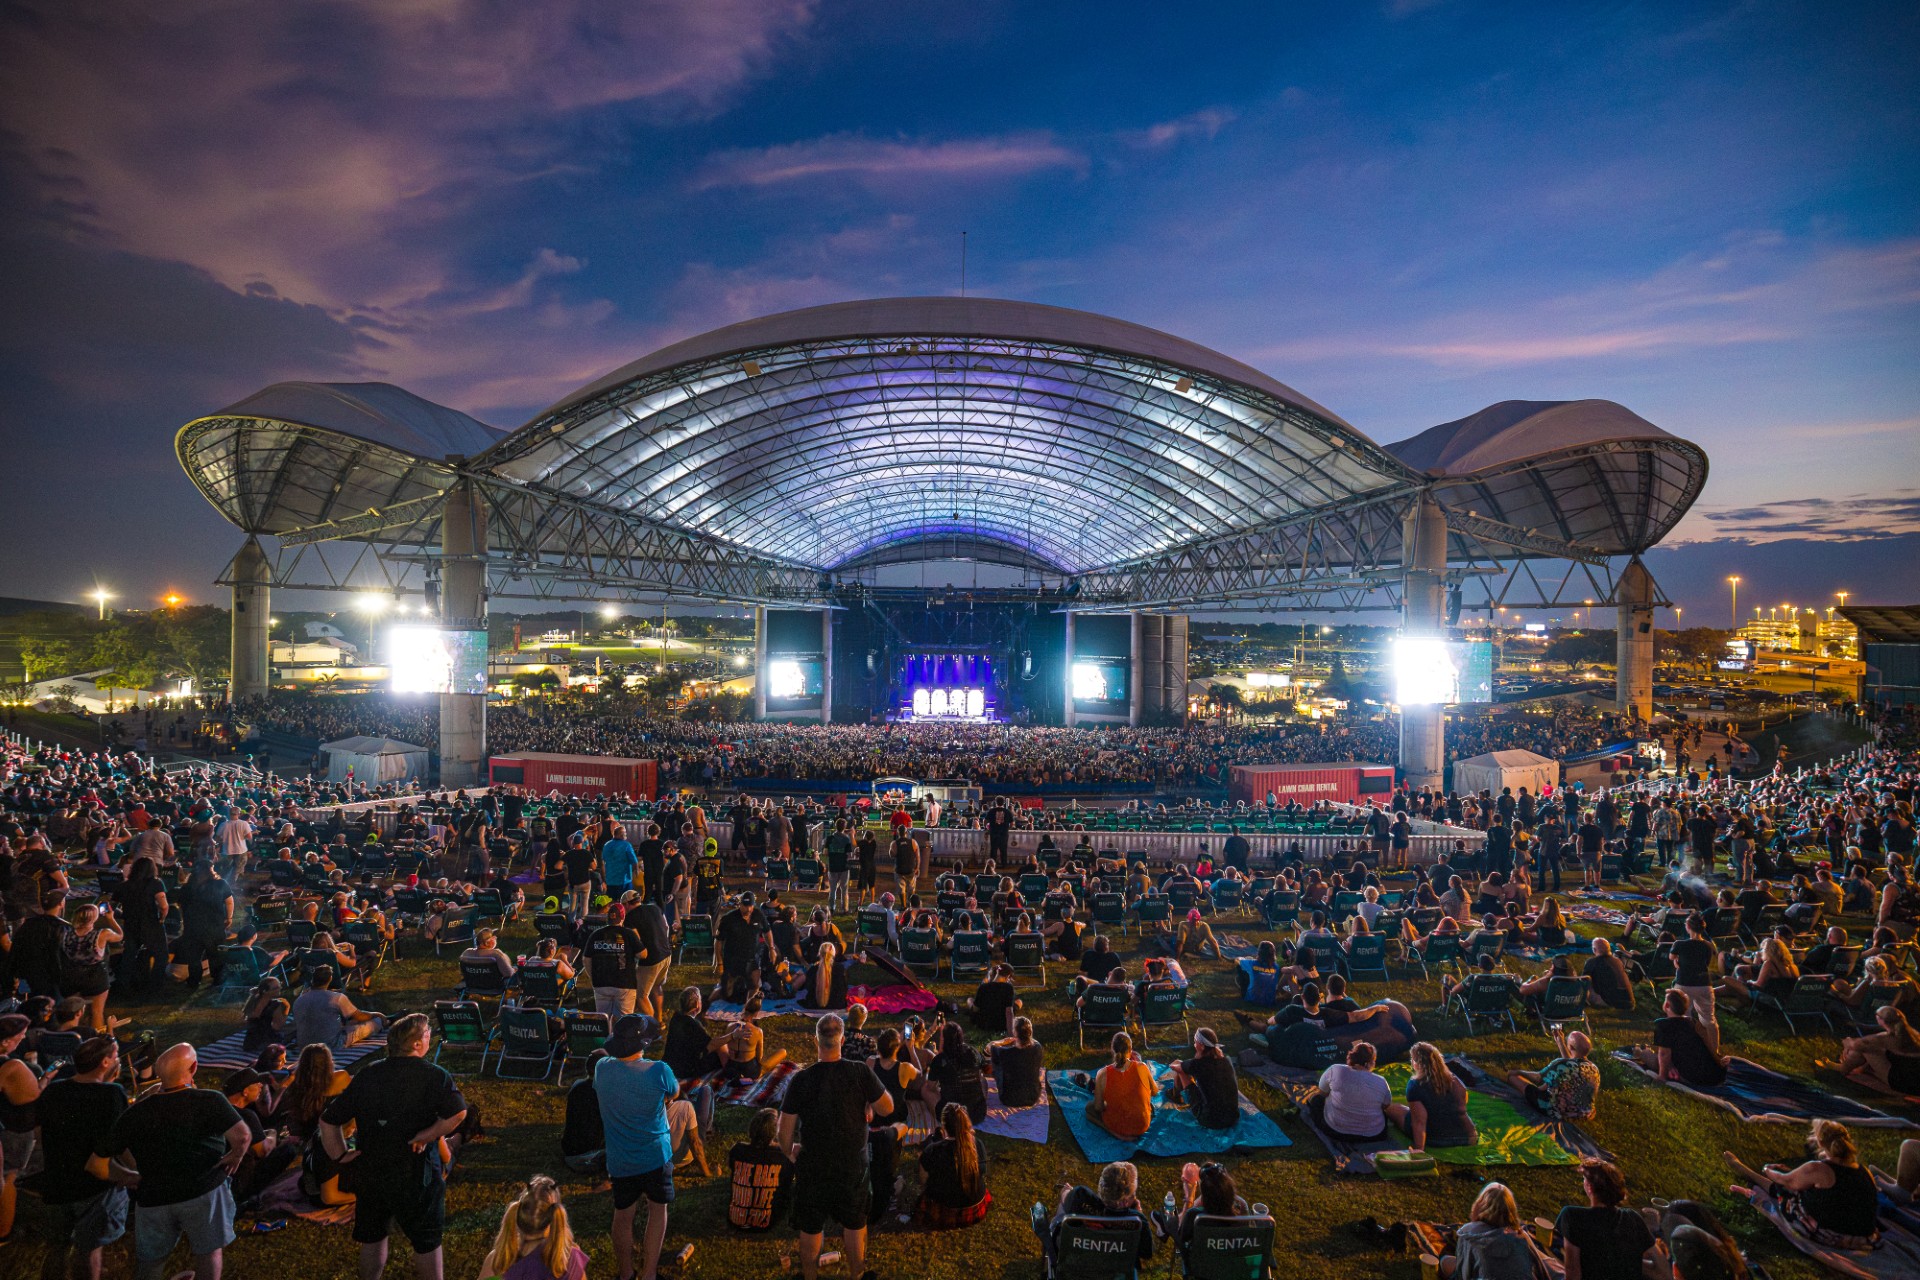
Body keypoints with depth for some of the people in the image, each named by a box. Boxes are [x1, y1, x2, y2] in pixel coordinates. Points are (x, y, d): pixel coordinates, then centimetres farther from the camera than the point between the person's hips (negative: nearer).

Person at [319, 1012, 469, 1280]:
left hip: (369, 1173, 5)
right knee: (427, 1243, 12)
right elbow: (458, 1112, -32)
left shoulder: (367, 1074, -2)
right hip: (416, 1174, -4)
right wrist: (424, 1137, -18)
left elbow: (328, 1119, 1)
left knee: (373, 1238, 24)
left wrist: (340, 1155, 6)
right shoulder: (434, 1075, -17)